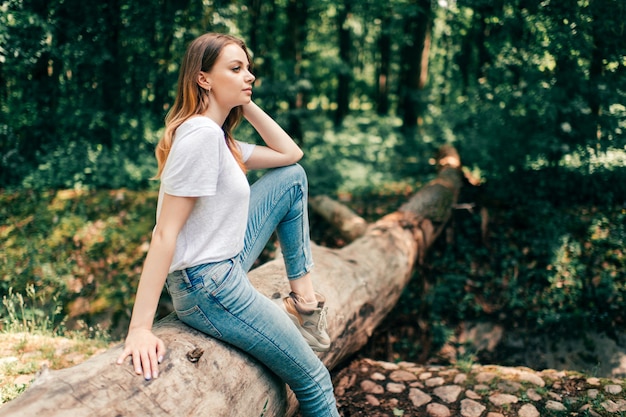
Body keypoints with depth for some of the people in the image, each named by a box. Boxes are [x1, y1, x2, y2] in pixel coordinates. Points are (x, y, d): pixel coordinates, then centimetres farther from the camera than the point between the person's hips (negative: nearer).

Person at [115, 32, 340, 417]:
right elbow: (165, 234, -24)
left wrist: (247, 104, 7)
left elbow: (290, 154, 15)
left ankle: (303, 299, 10)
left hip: (226, 264, 10)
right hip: (206, 286, -10)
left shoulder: (220, 137, 8)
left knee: (293, 178, 12)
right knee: (314, 381, 2)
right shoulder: (200, 134, -20)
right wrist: (140, 329, -26)